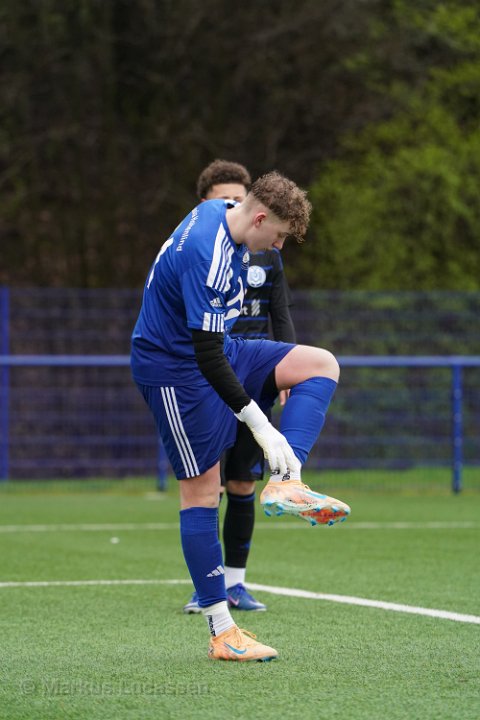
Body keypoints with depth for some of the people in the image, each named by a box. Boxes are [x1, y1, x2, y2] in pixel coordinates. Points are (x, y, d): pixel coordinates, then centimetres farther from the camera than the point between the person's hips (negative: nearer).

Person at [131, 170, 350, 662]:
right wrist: (260, 427, -30)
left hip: (217, 351, 10)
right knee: (202, 491, -7)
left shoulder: (217, 214, 0)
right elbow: (207, 357, -31)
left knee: (321, 364, -1)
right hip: (174, 368, -10)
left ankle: (285, 483, -16)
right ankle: (221, 633, -3)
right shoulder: (206, 256, -30)